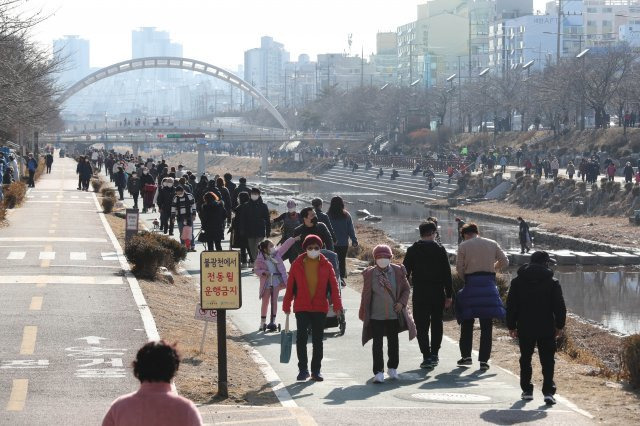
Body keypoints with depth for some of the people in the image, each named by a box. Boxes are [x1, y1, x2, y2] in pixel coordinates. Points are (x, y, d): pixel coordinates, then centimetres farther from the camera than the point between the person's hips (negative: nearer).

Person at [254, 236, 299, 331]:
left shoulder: (276, 253, 2)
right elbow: (256, 270, -2)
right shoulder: (260, 259, -8)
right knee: (265, 302, 4)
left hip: (276, 280, 2)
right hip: (266, 281, -2)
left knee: (274, 301, -1)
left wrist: (295, 239, 9)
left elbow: (285, 246, 9)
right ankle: (263, 322, 16)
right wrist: (263, 272, -20)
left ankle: (272, 321, 1)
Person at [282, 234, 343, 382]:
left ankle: (316, 370, 16)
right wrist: (286, 305, 5)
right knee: (301, 338, -6)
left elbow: (333, 286, 0)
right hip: (301, 308, -1)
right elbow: (290, 286, 4)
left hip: (320, 308, 1)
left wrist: (337, 305, -7)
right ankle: (302, 369, 3)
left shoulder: (326, 265, 2)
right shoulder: (297, 264, 0)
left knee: (318, 340, 8)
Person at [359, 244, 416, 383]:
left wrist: (401, 302, -9)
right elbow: (366, 295, 2)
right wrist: (363, 313, 3)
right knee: (377, 343, -5)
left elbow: (406, 289, 7)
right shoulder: (370, 274, -4)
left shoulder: (398, 272, -2)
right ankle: (378, 372, -4)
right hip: (376, 315, -2)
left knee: (393, 341, 14)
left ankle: (392, 368, 31)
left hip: (394, 314, 2)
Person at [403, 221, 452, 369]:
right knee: (437, 323, 15)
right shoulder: (440, 249, -1)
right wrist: (449, 295, 3)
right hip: (438, 293, 1)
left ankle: (427, 356, -7)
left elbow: (405, 273, -1)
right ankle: (434, 353, 15)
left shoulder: (412, 250, -1)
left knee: (421, 325, 1)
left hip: (419, 294, -1)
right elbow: (447, 274, -2)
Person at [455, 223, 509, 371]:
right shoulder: (492, 244, 7)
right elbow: (505, 262, 8)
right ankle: (484, 360, 1)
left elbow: (459, 269, 0)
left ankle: (466, 355, 10)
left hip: (471, 283, -2)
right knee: (487, 325, 4)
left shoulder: (463, 246, 0)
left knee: (467, 321, 13)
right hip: (489, 284, 2)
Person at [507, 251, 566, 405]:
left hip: (525, 328, 2)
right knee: (547, 361, 2)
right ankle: (548, 392, -8)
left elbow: (511, 306, 4)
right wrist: (559, 326, 9)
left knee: (525, 359, 14)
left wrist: (511, 326, 11)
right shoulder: (552, 282, -3)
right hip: (547, 329, -2)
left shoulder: (517, 282, 3)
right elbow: (560, 306, -2)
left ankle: (527, 391, 15)